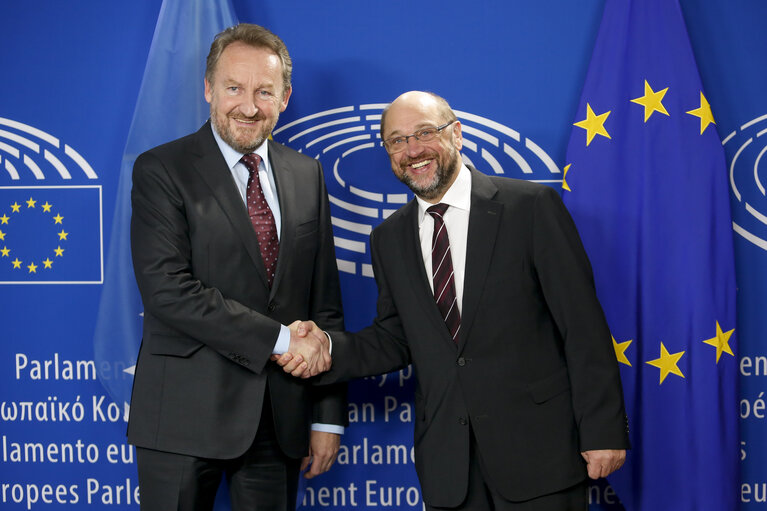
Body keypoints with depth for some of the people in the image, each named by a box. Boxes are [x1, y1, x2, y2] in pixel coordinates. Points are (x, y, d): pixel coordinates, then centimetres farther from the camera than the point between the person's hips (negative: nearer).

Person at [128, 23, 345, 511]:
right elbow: (167, 289, -16)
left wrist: (329, 415, 6)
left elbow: (325, 299, 10)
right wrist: (278, 338, -17)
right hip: (186, 415, -4)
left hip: (281, 416, 4)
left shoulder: (307, 175, 10)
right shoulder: (161, 170, -4)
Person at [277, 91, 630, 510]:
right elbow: (394, 340, 13)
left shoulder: (531, 206, -5)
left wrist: (602, 429, -10)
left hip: (536, 445, -4)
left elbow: (583, 325, -7)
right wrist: (329, 348, -6)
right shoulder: (389, 239, 10)